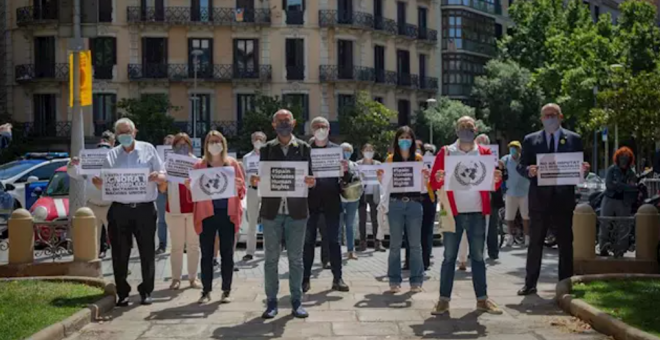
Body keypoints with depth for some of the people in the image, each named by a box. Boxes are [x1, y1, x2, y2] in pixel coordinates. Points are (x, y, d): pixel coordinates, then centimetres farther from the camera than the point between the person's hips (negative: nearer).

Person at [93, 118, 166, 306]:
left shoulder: (148, 149, 7)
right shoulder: (111, 155, 11)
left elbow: (164, 176, 5)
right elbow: (105, 184, 9)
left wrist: (157, 176, -18)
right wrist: (99, 183, -14)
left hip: (145, 208, -1)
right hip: (119, 210, 1)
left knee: (147, 252, 3)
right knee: (120, 254, 3)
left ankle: (146, 291, 14)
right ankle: (122, 293, 13)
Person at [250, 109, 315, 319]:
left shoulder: (304, 148, 6)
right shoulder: (266, 149, 7)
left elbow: (309, 176, 4)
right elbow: (262, 177, 6)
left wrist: (311, 182, -18)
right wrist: (255, 181, -16)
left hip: (296, 211, 0)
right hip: (272, 211, 1)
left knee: (295, 258, 5)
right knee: (271, 258, 4)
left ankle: (296, 302, 14)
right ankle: (271, 302, 13)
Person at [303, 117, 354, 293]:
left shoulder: (336, 150, 8)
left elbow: (347, 179, 5)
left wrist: (346, 171, -17)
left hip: (331, 201, 0)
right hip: (311, 201, 0)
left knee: (333, 240, 3)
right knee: (308, 240, 1)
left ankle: (337, 278, 8)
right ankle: (305, 279, 6)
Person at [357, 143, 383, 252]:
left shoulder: (378, 164, 8)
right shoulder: (358, 164, 6)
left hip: (374, 194, 0)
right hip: (362, 194, 0)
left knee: (375, 219, 1)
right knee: (362, 219, 2)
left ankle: (377, 243, 2)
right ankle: (363, 243, 7)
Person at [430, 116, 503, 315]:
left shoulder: (485, 153, 8)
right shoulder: (445, 152, 4)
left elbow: (493, 185, 6)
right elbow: (434, 183, 1)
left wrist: (497, 179, -16)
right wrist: (439, 179, -21)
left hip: (477, 213, 2)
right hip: (453, 213, -1)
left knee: (478, 257, 8)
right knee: (449, 257, 1)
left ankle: (482, 299, 14)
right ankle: (444, 299, 5)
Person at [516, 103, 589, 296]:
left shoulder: (574, 139, 8)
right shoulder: (530, 140, 7)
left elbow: (580, 166, 8)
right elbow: (521, 166, 4)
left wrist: (583, 170, -14)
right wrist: (528, 170, -17)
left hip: (564, 198, 0)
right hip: (539, 198, 0)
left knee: (565, 243, 6)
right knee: (535, 242, 5)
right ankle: (530, 284, 11)